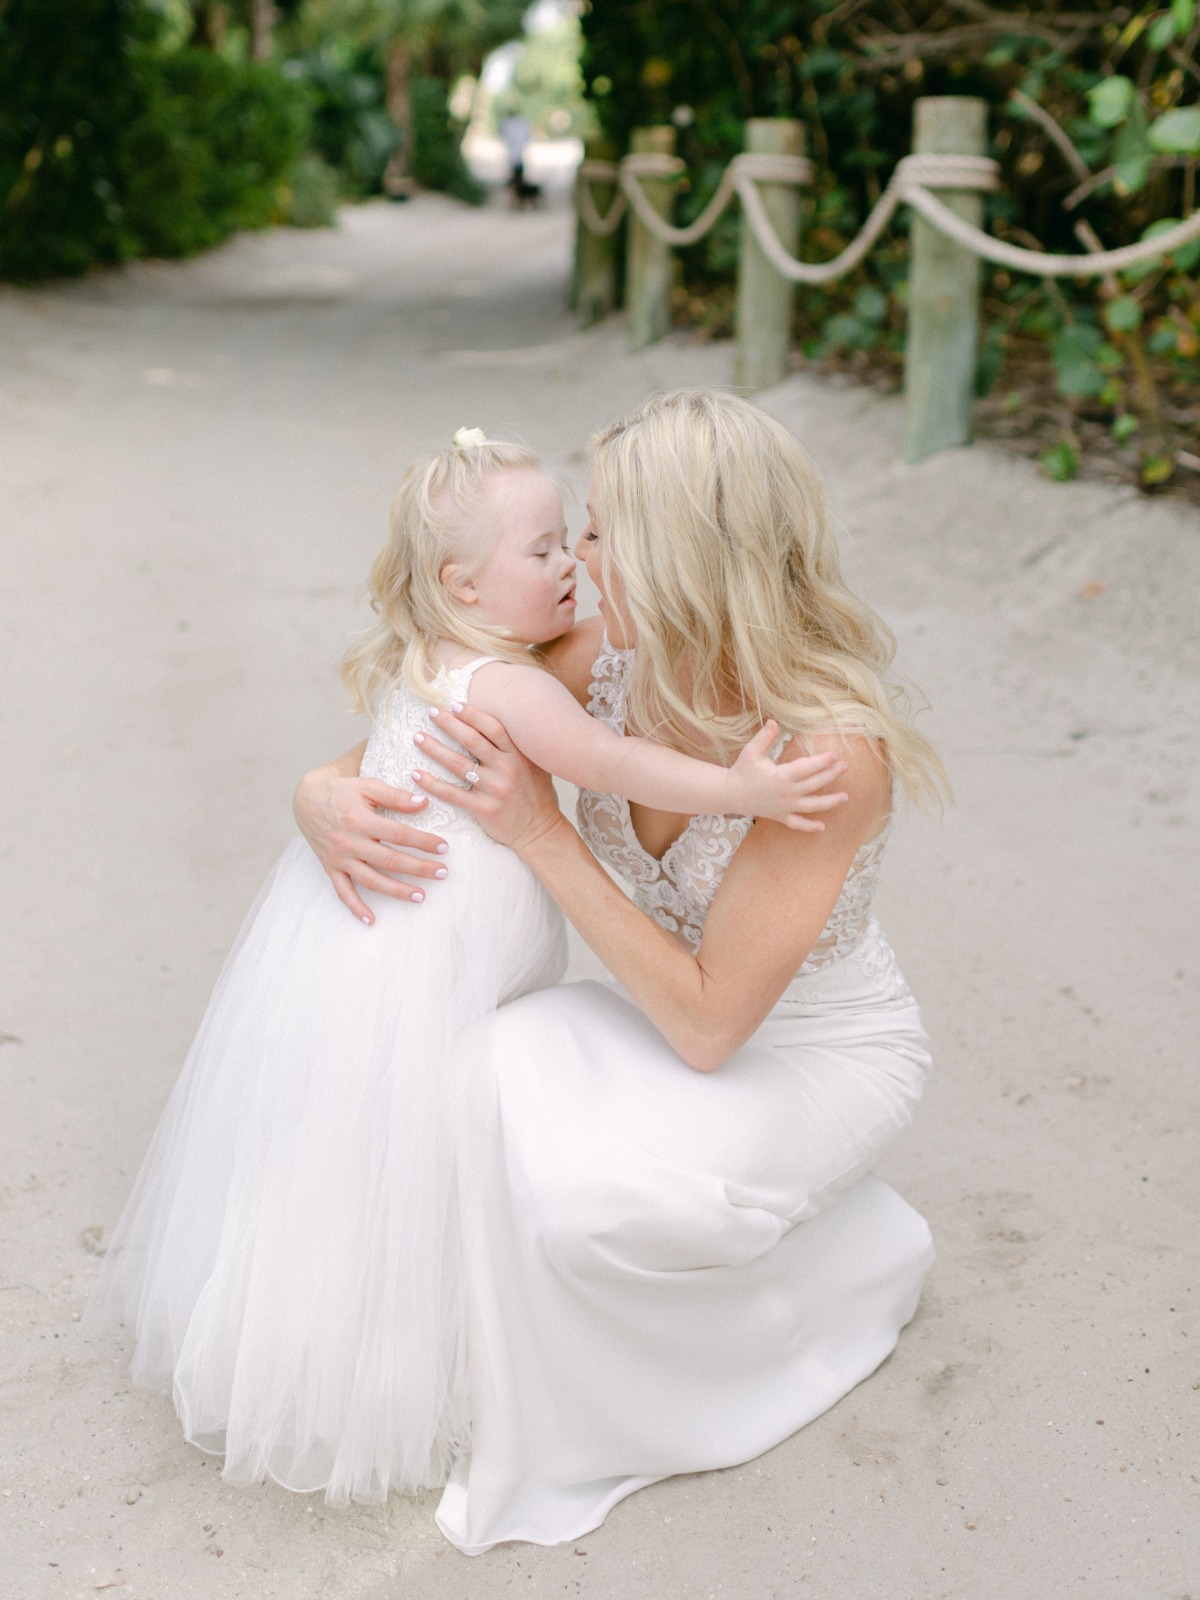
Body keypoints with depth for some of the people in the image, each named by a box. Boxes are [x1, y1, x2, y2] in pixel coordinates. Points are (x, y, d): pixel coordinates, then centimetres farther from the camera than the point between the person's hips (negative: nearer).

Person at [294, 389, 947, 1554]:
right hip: (682, 1013, 6)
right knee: (503, 1067, -24)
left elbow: (705, 1023, -29)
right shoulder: (611, 658, -15)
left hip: (822, 1053, -5)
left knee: (575, 1191, -29)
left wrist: (540, 834, -31)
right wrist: (325, 789, -21)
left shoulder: (832, 747, -32)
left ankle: (848, 1258, 3)